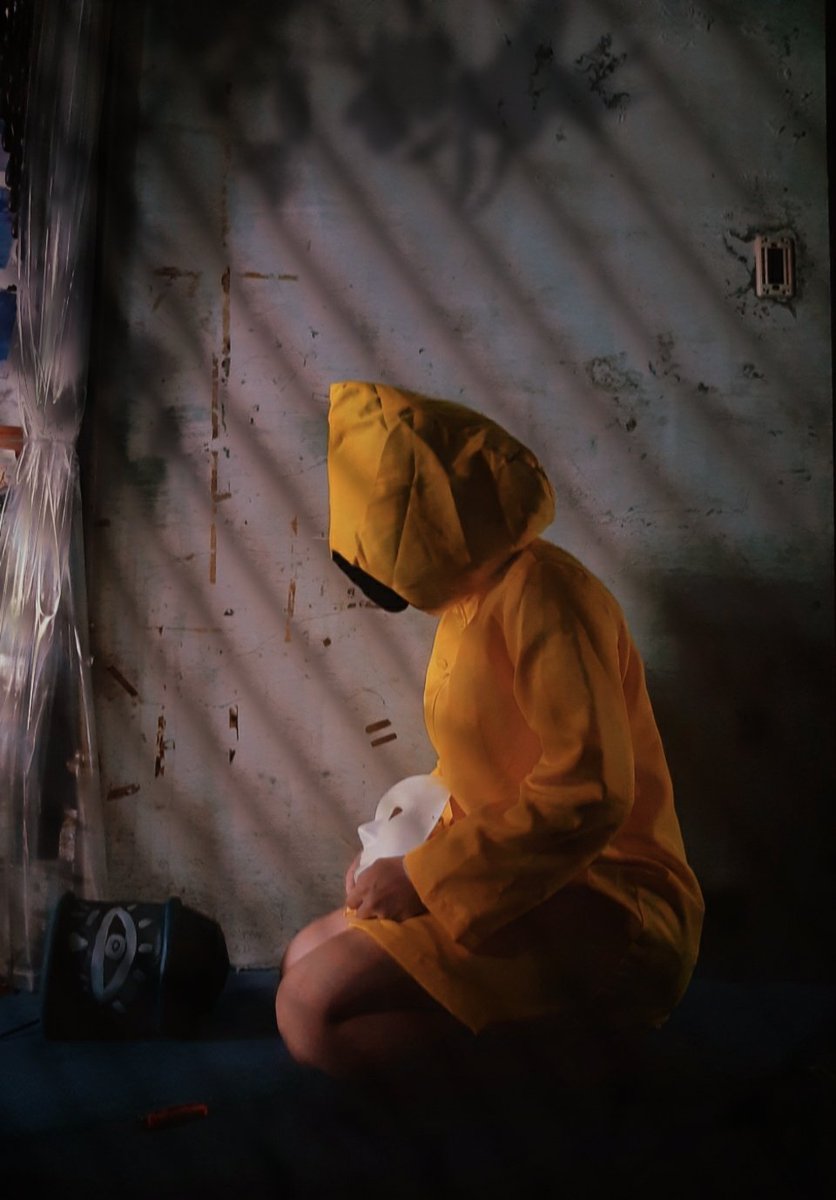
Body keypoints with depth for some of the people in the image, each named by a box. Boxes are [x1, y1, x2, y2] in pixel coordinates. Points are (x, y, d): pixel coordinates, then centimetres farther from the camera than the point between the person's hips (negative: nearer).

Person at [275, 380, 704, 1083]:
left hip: (605, 907, -10)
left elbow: (589, 792, -25)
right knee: (306, 956, 12)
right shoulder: (467, 604, 13)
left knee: (312, 1008, -21)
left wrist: (424, 875, -20)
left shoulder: (540, 592, -17)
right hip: (530, 890, 10)